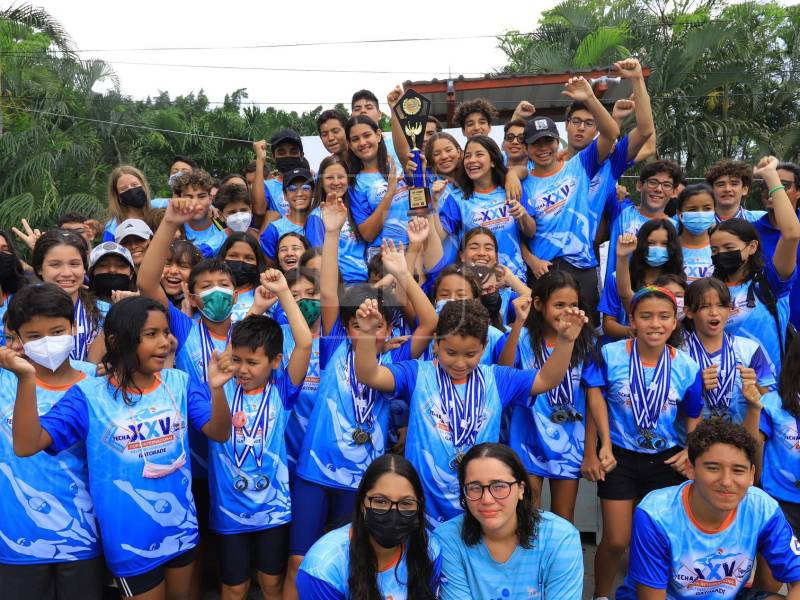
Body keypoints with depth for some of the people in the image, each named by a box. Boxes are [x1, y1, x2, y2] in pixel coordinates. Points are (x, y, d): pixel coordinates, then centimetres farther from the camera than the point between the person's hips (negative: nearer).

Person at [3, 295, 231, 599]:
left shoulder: (178, 382, -7)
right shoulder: (89, 395, -15)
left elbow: (220, 433, -12)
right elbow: (27, 445, -21)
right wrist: (27, 379, -34)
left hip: (182, 527, 4)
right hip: (131, 539, -3)